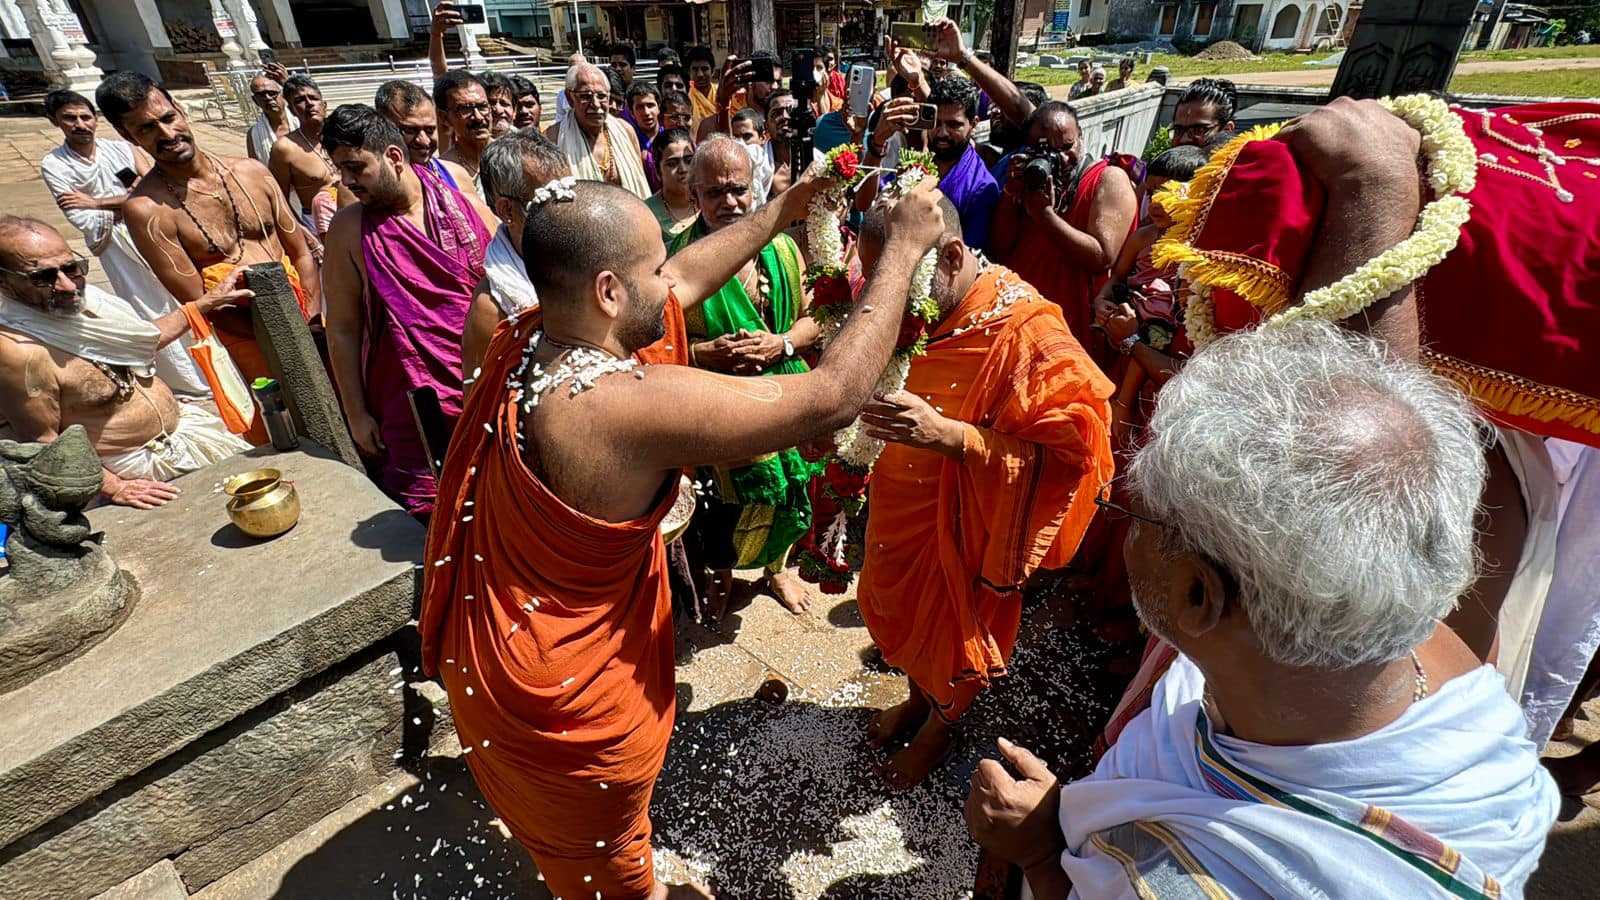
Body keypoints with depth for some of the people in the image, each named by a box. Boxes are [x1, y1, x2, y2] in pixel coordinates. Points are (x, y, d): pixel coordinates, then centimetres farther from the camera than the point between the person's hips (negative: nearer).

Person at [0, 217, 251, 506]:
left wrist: (207, 302, 16)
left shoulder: (82, 299, -3)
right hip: (140, 467, -7)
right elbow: (43, 445, -20)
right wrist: (114, 488, -22)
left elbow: (141, 340, 17)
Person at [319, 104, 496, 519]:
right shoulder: (349, 228, -2)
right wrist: (356, 412, 1)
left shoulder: (466, 206, 0)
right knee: (423, 525, 3)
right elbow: (343, 329, 2)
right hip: (412, 407, -1)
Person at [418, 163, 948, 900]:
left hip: (495, 653, 8)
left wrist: (785, 208, 7)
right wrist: (904, 246, -21)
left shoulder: (522, 340, -12)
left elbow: (685, 280, 1)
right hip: (565, 695, -8)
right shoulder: (634, 404, -37)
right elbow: (834, 396, -32)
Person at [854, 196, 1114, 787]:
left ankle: (938, 727, 50)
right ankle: (917, 698, 57)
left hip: (962, 522, -6)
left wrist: (946, 435, -38)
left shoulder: (1029, 333, -27)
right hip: (898, 506, 6)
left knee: (954, 628, 18)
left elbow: (1064, 453, -27)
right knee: (895, 611, 25)